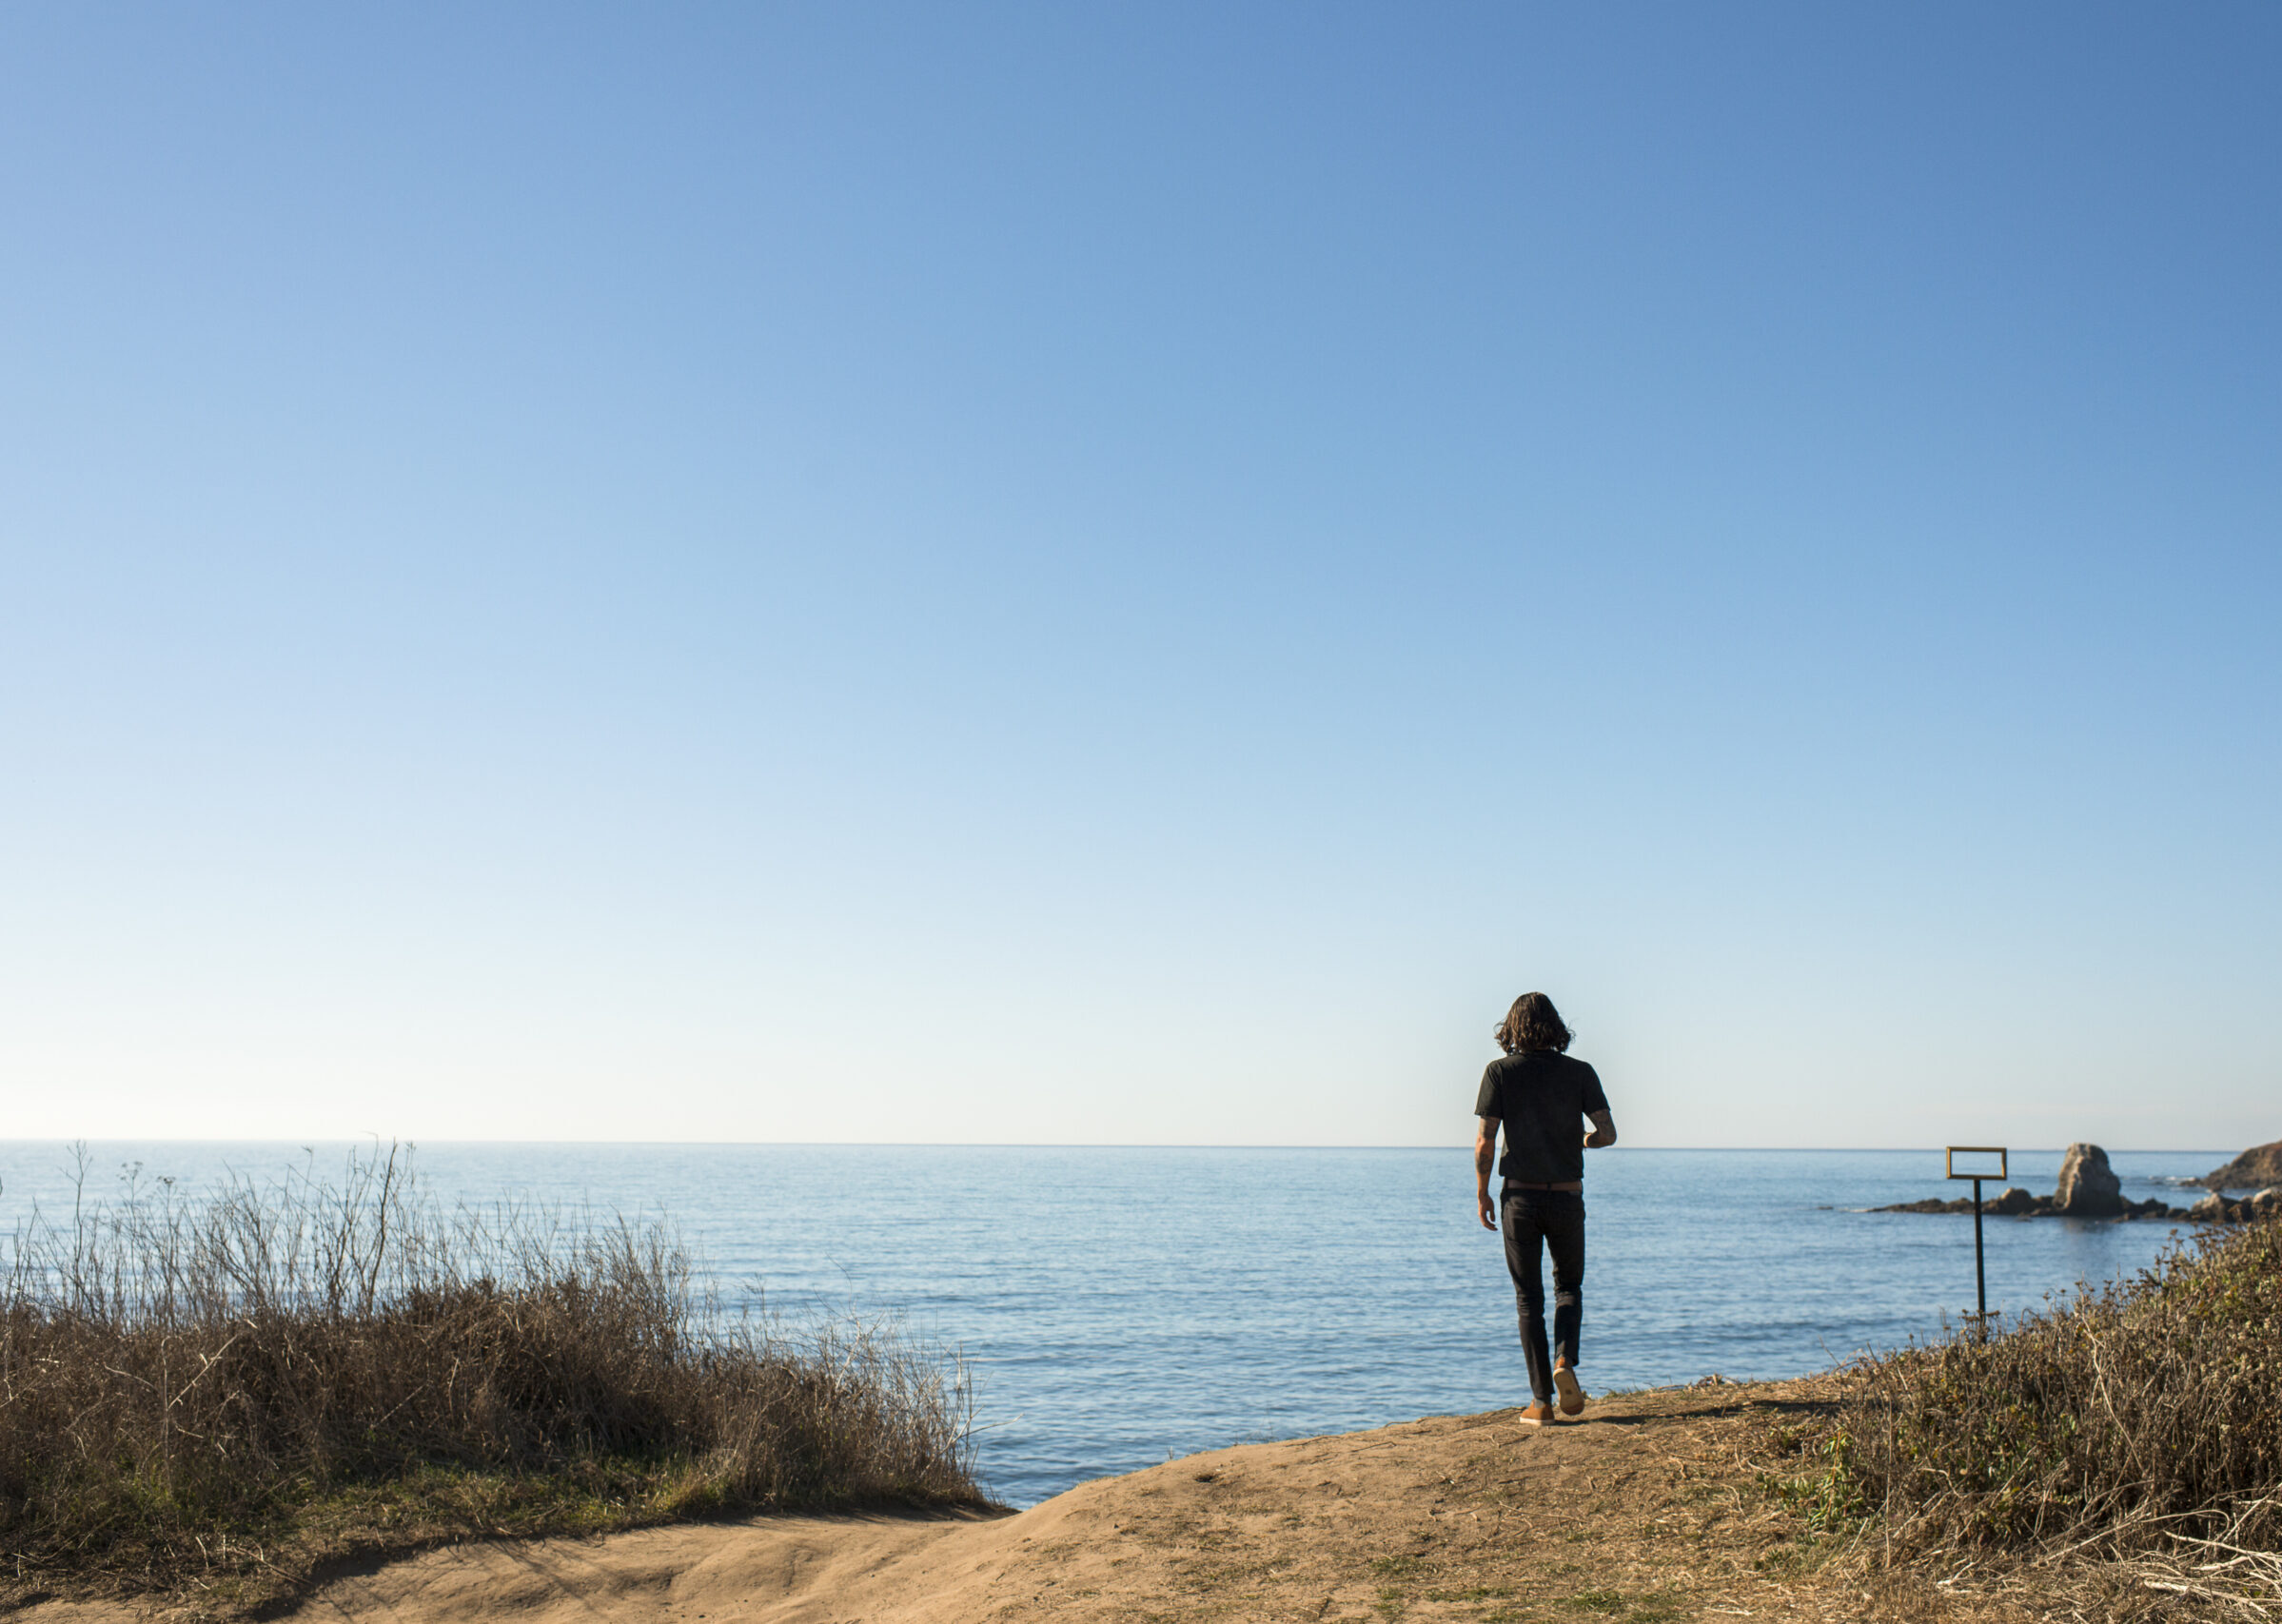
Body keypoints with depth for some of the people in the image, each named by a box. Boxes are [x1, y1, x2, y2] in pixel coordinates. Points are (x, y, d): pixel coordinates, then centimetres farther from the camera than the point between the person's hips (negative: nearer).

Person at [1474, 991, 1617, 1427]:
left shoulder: (1500, 1072, -5)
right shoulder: (1580, 1073, -1)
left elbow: (1485, 1140, -9)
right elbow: (1608, 1134, -4)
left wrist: (1482, 1193, 3)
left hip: (1520, 1197, -1)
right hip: (1567, 1196, 1)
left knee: (1528, 1298, 7)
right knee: (1569, 1286, 20)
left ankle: (1541, 1400, 4)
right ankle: (1565, 1362, -6)